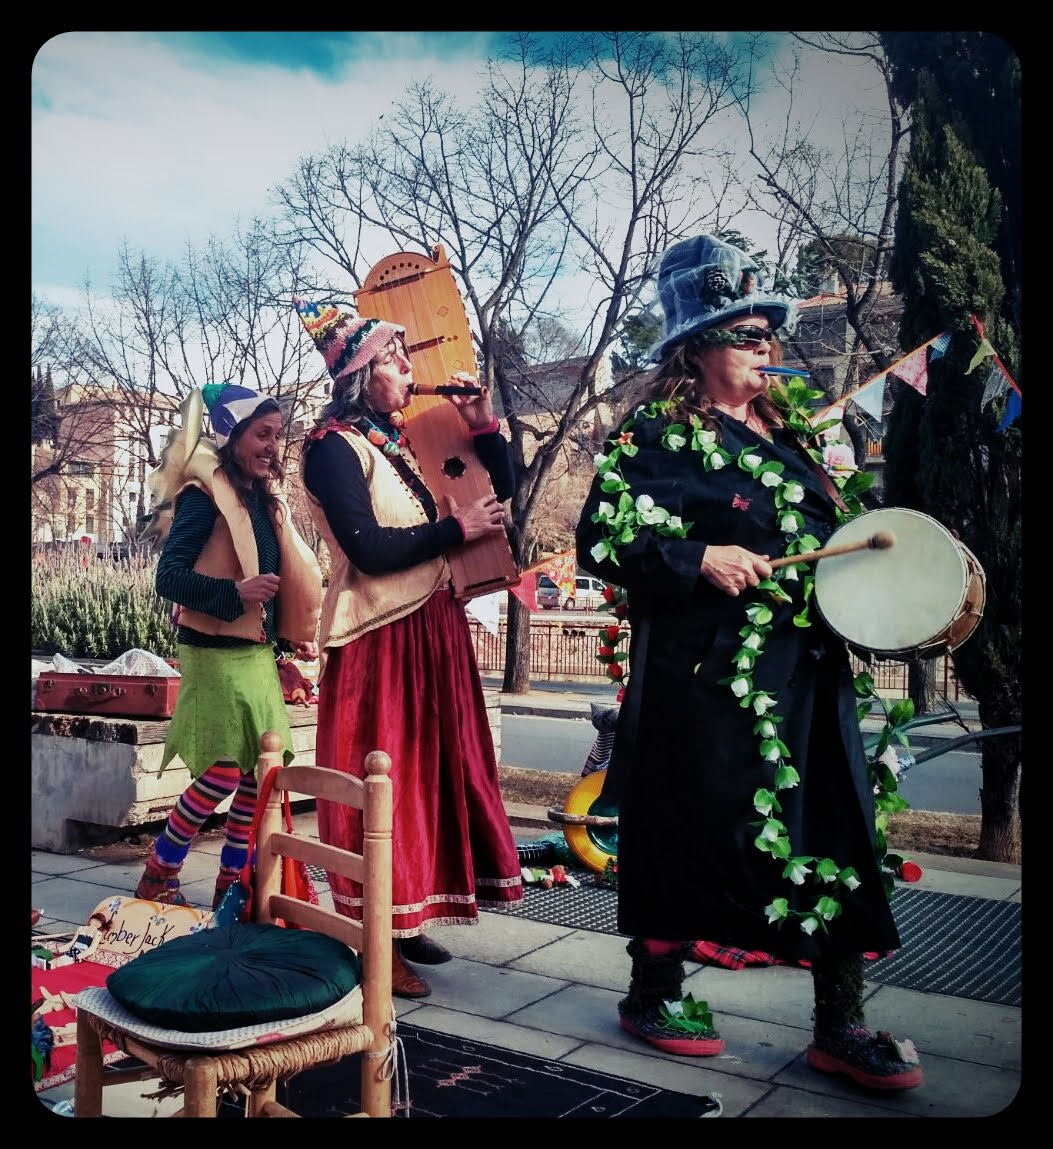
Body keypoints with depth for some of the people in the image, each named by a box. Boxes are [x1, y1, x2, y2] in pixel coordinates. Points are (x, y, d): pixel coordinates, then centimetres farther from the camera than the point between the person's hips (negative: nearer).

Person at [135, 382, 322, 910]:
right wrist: (234, 594, -30)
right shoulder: (205, 495, -11)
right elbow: (168, 576, -18)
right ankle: (156, 877, 13)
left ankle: (232, 883, 20)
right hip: (214, 653, -8)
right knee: (222, 773, -7)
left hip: (257, 653, 8)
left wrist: (295, 635, 10)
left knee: (261, 771, 7)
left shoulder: (266, 500, 12)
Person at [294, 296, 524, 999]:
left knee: (432, 772, 13)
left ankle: (405, 918, 25)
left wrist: (483, 424, 4)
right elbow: (368, 547, -21)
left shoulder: (405, 440, 14)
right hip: (380, 642, -8)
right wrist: (456, 528, -14)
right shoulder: (335, 447, -8)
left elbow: (501, 488, 18)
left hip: (433, 632, 8)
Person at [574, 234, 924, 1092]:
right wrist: (697, 560, -21)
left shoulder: (786, 432, 16)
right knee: (692, 830, 4)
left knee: (836, 830, 6)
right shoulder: (657, 436, -6)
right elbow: (601, 541, -13)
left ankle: (840, 1022, 19)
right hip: (709, 677, -7)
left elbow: (829, 535, 25)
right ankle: (654, 992, 26)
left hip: (810, 673, 7)